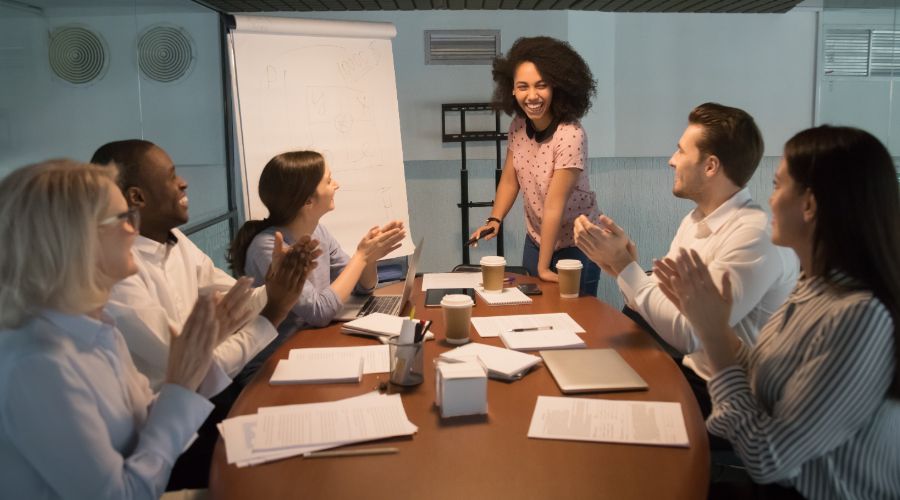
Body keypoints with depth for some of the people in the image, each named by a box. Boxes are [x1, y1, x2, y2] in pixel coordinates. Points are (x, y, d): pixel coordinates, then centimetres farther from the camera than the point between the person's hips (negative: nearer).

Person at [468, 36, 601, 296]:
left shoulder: (571, 135, -27)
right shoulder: (518, 125, -7)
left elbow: (554, 205, -25)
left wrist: (544, 266, -20)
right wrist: (494, 220, -11)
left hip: (574, 245, -6)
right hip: (536, 240, 6)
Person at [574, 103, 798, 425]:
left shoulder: (754, 235, -23)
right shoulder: (695, 221, 5)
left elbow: (686, 334, -25)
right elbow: (653, 304, 5)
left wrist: (623, 264, -20)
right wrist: (616, 262, -13)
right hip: (689, 372, 7)